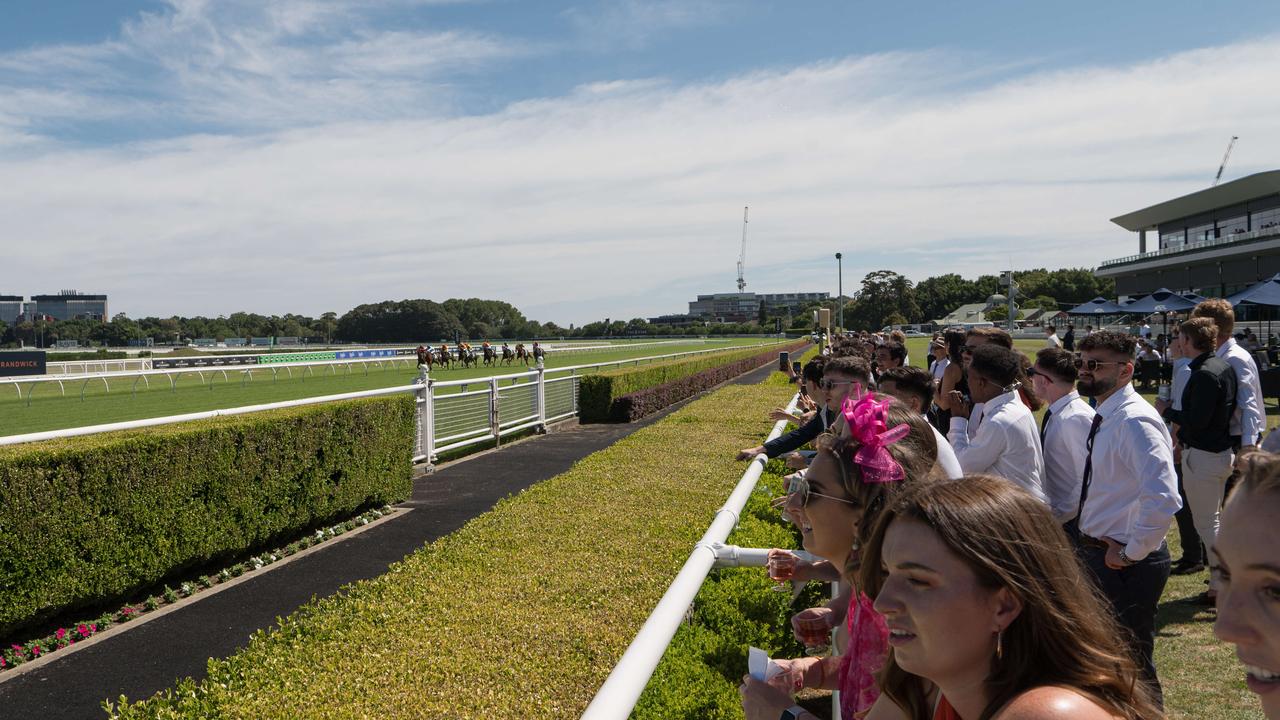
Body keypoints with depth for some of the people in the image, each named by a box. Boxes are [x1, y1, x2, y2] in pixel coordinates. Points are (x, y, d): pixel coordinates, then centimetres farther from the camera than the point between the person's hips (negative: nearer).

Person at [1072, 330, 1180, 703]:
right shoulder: (1105, 417, 7)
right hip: (1095, 553, 9)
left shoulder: (1135, 421, -22)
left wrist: (1132, 552, -22)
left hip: (1126, 565, -9)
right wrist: (1088, 534, 13)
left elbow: (1163, 498, -33)